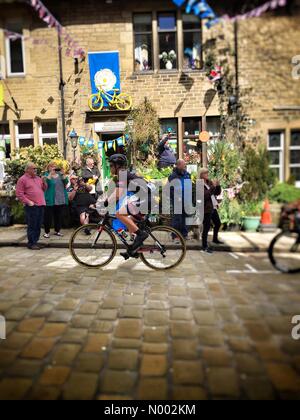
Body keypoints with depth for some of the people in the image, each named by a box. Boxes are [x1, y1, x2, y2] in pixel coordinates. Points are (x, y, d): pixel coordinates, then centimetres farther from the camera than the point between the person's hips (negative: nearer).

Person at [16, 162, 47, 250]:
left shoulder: (38, 178, 17)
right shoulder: (23, 179, -2)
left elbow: (44, 189, 23)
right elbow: (19, 193, -6)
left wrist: (44, 182, 4)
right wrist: (28, 202, -13)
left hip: (41, 205, 7)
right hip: (31, 206, -6)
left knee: (38, 225, 11)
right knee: (32, 225, -3)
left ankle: (36, 241, 21)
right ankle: (31, 243, 6)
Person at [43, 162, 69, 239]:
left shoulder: (60, 174, 12)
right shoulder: (47, 175, 2)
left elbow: (66, 182, -2)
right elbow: (46, 182, -17)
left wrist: (63, 174, -15)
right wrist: (51, 174, -24)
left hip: (61, 200, 4)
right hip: (50, 200, -4)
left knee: (59, 216, 10)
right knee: (48, 216, 0)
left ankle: (57, 231, 22)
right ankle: (47, 232, 10)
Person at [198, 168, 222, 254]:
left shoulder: (209, 182, 11)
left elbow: (217, 193, 13)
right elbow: (205, 195, -26)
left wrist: (218, 186, -4)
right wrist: (213, 187, -25)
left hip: (213, 207, 9)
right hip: (206, 209, -9)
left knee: (218, 223, 21)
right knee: (206, 227, -6)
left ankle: (215, 239, 43)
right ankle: (204, 246, 4)